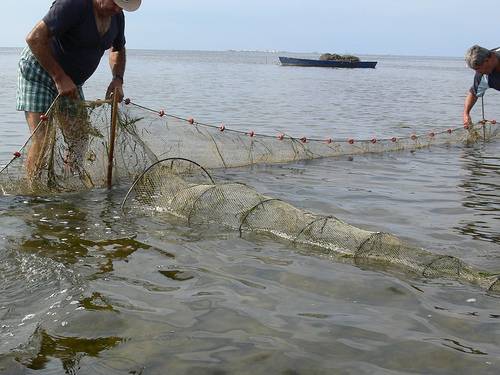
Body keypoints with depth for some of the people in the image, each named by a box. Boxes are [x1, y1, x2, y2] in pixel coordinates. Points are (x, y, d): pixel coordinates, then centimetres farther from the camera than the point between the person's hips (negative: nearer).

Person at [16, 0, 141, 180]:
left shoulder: (117, 16, -2)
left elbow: (118, 50, 18)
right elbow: (35, 38, -30)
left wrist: (118, 79, -1)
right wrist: (60, 77, -29)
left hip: (70, 81, 7)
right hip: (39, 72, -7)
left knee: (79, 140, 1)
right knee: (42, 141, -17)